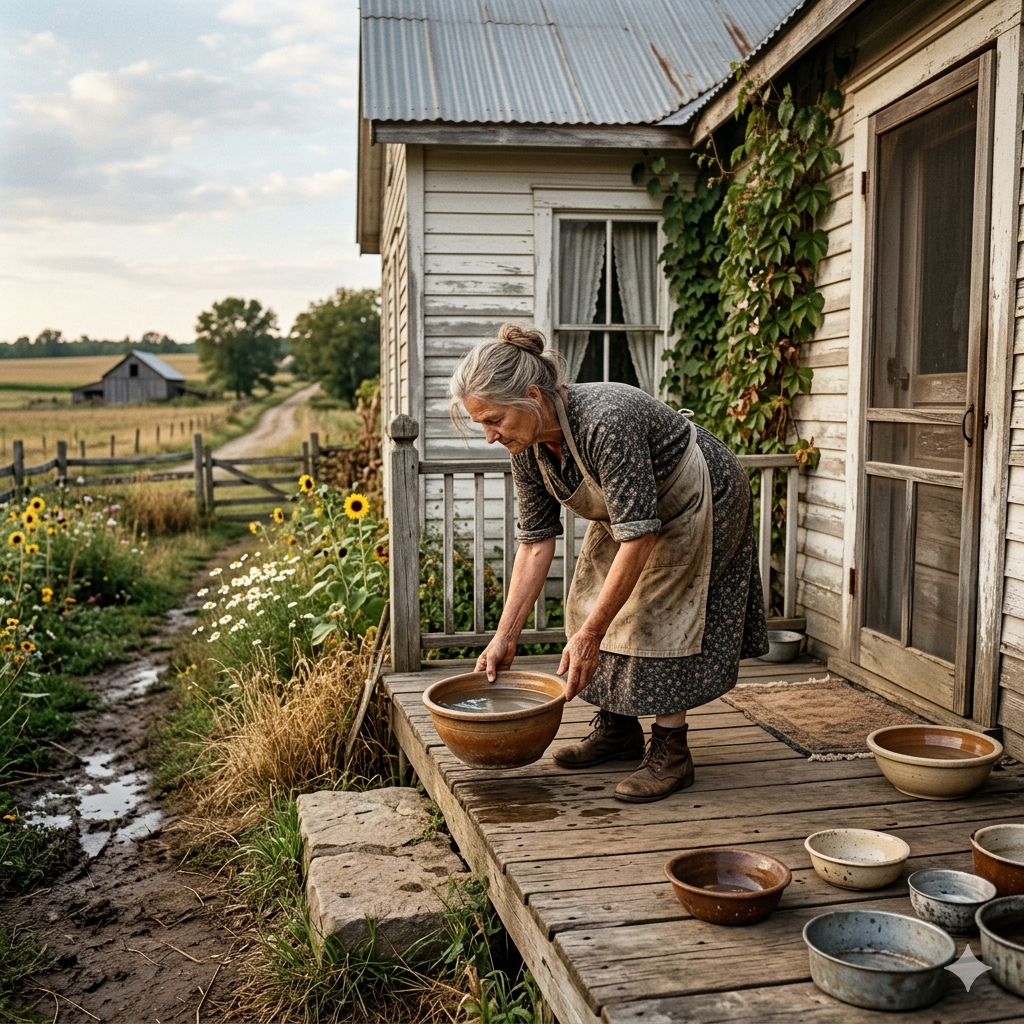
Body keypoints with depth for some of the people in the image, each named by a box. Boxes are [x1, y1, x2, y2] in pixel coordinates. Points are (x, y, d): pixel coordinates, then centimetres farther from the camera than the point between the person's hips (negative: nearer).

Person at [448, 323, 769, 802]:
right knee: (594, 601, 4)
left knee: (659, 614, -12)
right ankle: (618, 730, 17)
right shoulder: (528, 448, -15)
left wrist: (589, 634, -37)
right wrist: (504, 636, -11)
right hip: (627, 508, 8)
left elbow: (639, 535, -39)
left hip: (698, 504, -8)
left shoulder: (607, 422, -41)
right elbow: (535, 542, -8)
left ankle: (670, 752, -2)